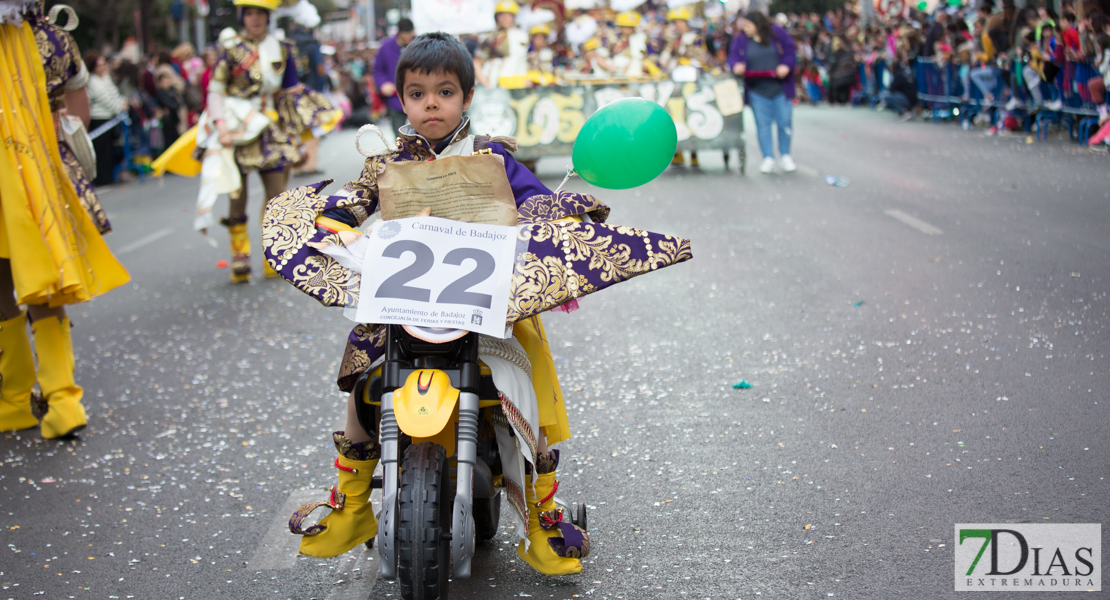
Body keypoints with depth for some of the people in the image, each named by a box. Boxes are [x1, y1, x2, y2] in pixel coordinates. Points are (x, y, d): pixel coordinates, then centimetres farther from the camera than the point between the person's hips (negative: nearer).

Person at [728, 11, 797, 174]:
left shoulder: (777, 33, -2)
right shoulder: (741, 40, 1)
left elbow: (790, 52, -1)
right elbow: (733, 58, -3)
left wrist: (786, 66, -18)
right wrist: (736, 66, -25)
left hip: (780, 88, -1)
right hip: (757, 91, 1)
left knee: (784, 122, 3)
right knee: (762, 124, 2)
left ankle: (785, 156, 18)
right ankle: (768, 158, 9)